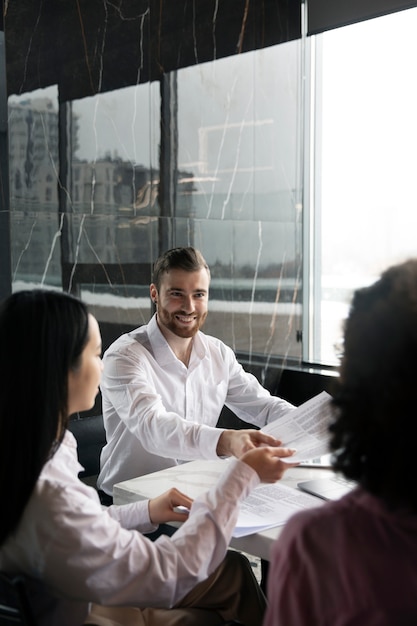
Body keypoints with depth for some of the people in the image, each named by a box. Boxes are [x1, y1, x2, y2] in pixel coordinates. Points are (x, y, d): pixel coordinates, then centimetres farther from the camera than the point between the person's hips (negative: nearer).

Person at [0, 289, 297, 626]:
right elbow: (168, 575, -25)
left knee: (233, 569, 12)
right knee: (231, 573, 9)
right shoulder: (47, 494, -37)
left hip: (85, 596, 7)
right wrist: (244, 476, -18)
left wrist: (145, 513, 3)